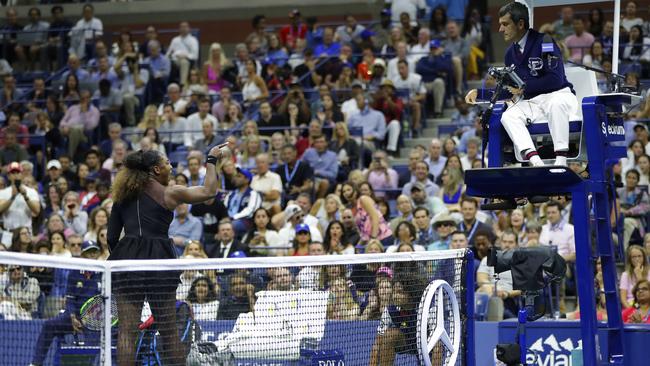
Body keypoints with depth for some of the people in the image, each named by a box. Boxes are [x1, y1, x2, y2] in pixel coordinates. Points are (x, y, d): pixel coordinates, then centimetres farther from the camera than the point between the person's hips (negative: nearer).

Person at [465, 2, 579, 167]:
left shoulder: (544, 42, -10)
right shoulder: (511, 53, 10)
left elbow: (556, 79, -18)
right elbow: (508, 90, 18)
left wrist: (524, 86, -14)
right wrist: (478, 92, 6)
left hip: (558, 96, -6)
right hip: (532, 102, 6)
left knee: (556, 104, -39)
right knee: (507, 117, -22)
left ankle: (561, 161, -40)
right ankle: (535, 161, -38)